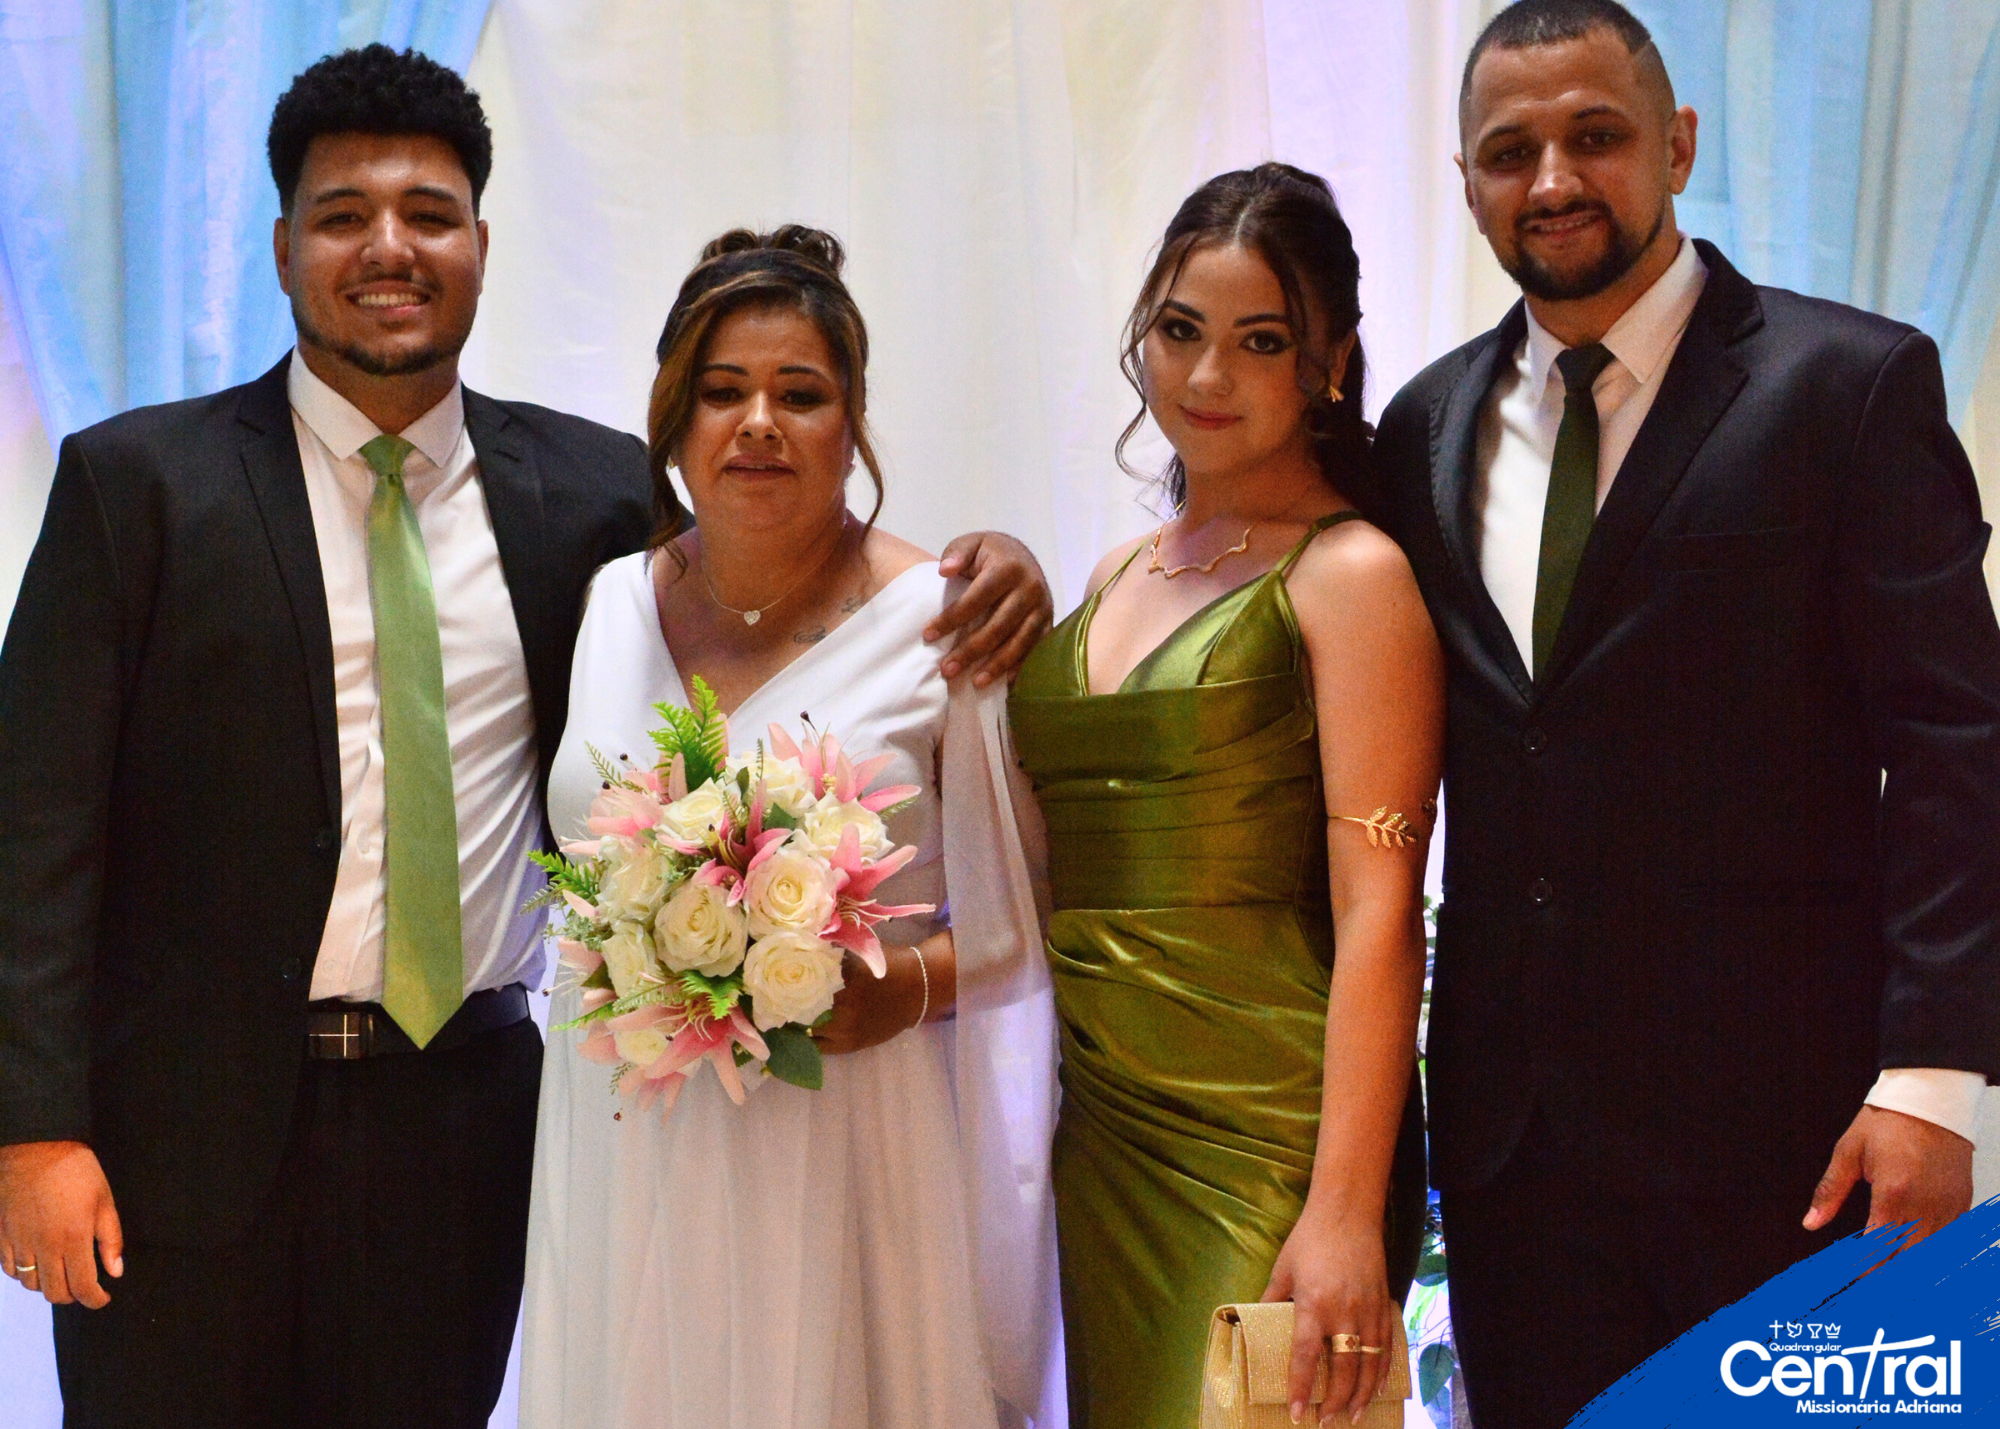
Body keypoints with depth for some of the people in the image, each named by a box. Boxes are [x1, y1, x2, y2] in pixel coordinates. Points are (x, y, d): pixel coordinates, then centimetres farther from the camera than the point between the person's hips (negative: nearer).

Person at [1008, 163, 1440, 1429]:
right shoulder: (1117, 577, 14)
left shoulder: (1351, 574, -7)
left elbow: (1377, 911, -15)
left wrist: (1346, 1213, -21)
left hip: (1266, 1134, -7)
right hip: (1101, 1125, 7)